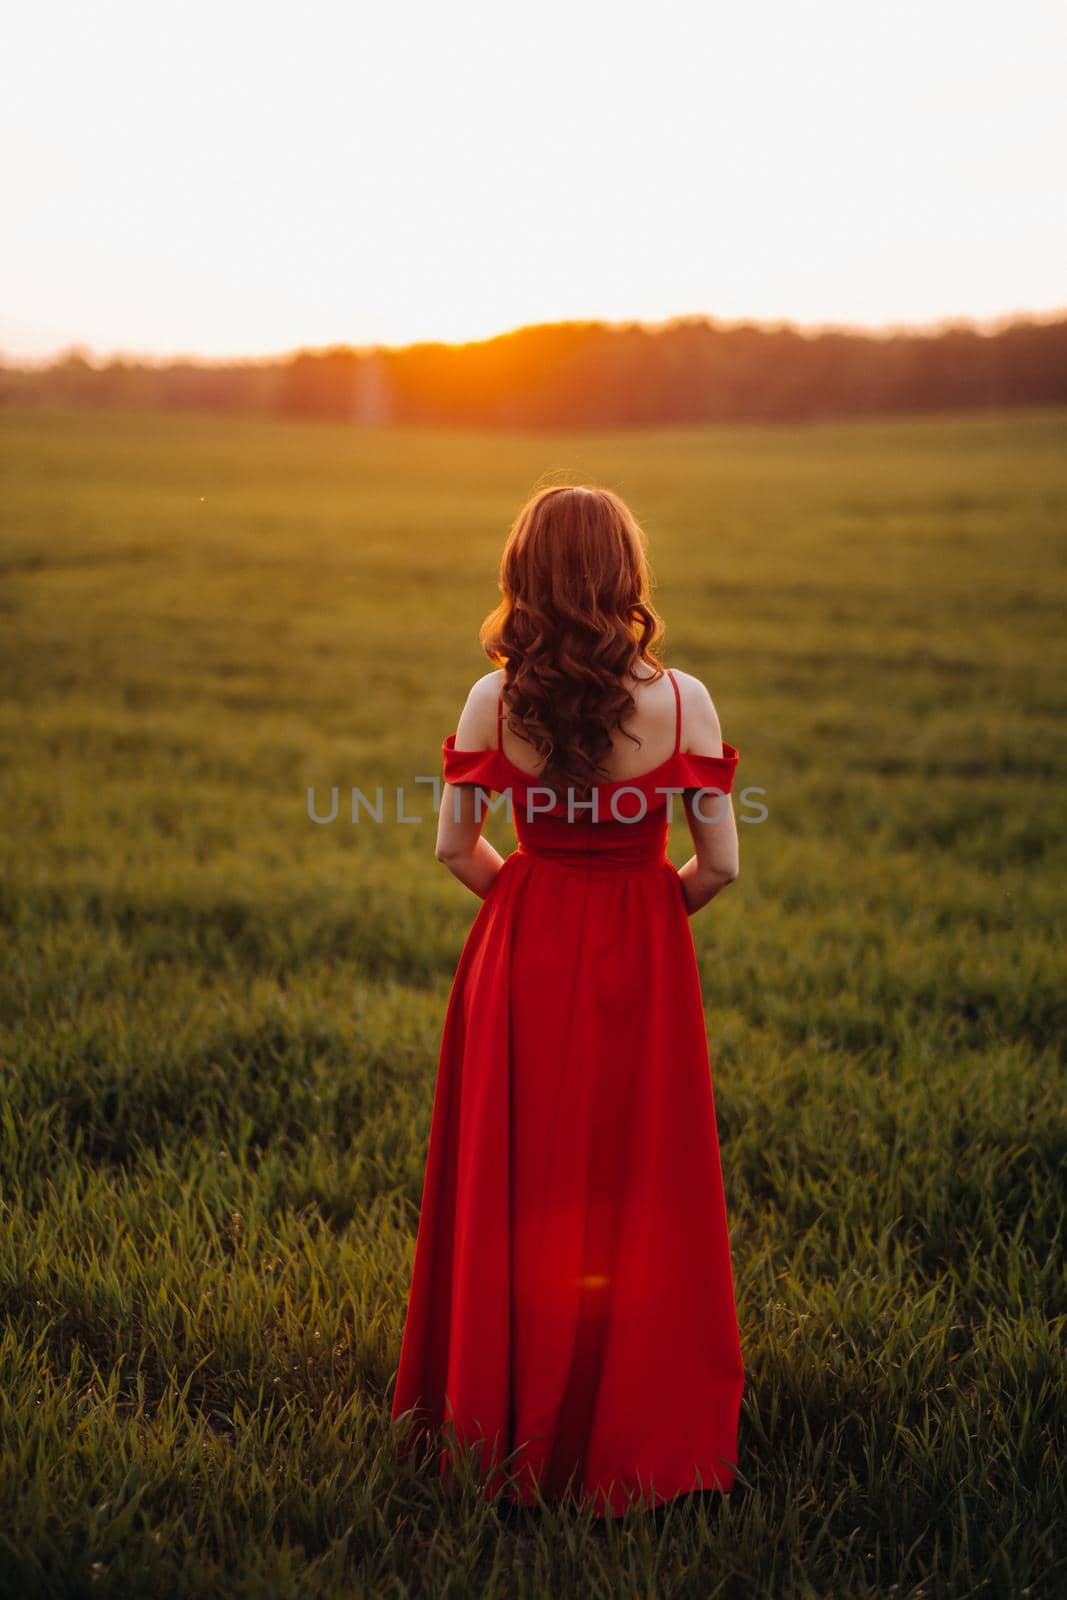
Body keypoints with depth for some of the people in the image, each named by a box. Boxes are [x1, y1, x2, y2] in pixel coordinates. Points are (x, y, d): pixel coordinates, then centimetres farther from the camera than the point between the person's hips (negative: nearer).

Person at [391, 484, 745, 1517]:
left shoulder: (493, 702, -11)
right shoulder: (681, 701, -14)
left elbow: (456, 850, -1)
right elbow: (719, 866, -9)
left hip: (524, 953, 1)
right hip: (643, 964, -1)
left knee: (519, 1183, 15)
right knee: (637, 1184, 12)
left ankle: (515, 1419, 29)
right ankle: (635, 1423, 25)